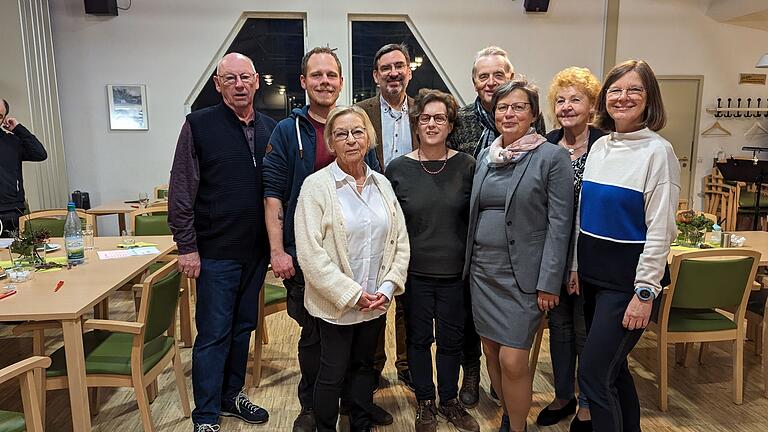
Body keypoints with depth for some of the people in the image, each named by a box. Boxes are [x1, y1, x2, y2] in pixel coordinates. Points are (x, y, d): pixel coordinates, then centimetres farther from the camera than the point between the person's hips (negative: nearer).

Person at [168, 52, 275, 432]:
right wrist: (187, 247, -10)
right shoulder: (199, 125, -6)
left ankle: (232, 395, 34)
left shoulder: (271, 129, 6)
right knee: (213, 333, 3)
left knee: (243, 327, 16)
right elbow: (181, 192, -7)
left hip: (257, 250, 5)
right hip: (215, 251, -4)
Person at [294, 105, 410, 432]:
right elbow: (310, 252, -16)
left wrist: (387, 288, -5)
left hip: (376, 303, 5)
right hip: (336, 304, -4)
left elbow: (400, 241, 6)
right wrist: (352, 294, -16)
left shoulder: (382, 184, 5)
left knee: (364, 366, 20)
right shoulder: (316, 185, -11)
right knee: (333, 374, 9)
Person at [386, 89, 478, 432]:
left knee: (452, 339, 14)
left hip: (455, 272, 1)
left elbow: (476, 217, 3)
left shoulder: (466, 165, -3)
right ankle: (425, 403, 35)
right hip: (415, 272, 0)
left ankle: (449, 400, 37)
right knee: (419, 338, 14)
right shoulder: (398, 168, -4)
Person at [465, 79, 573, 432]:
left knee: (512, 360, -6)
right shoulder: (485, 156, 10)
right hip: (483, 270, 6)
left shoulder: (553, 158, -7)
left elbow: (559, 224, -10)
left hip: (522, 275, -5)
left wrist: (548, 283, -14)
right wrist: (470, 263, 13)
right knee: (491, 352, 13)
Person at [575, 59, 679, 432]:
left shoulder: (657, 152, -11)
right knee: (613, 367, 19)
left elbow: (660, 230, -15)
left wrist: (645, 293, -16)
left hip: (628, 279, -6)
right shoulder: (600, 146, 8)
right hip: (594, 274, 7)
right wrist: (575, 267, 11)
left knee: (593, 374, -4)